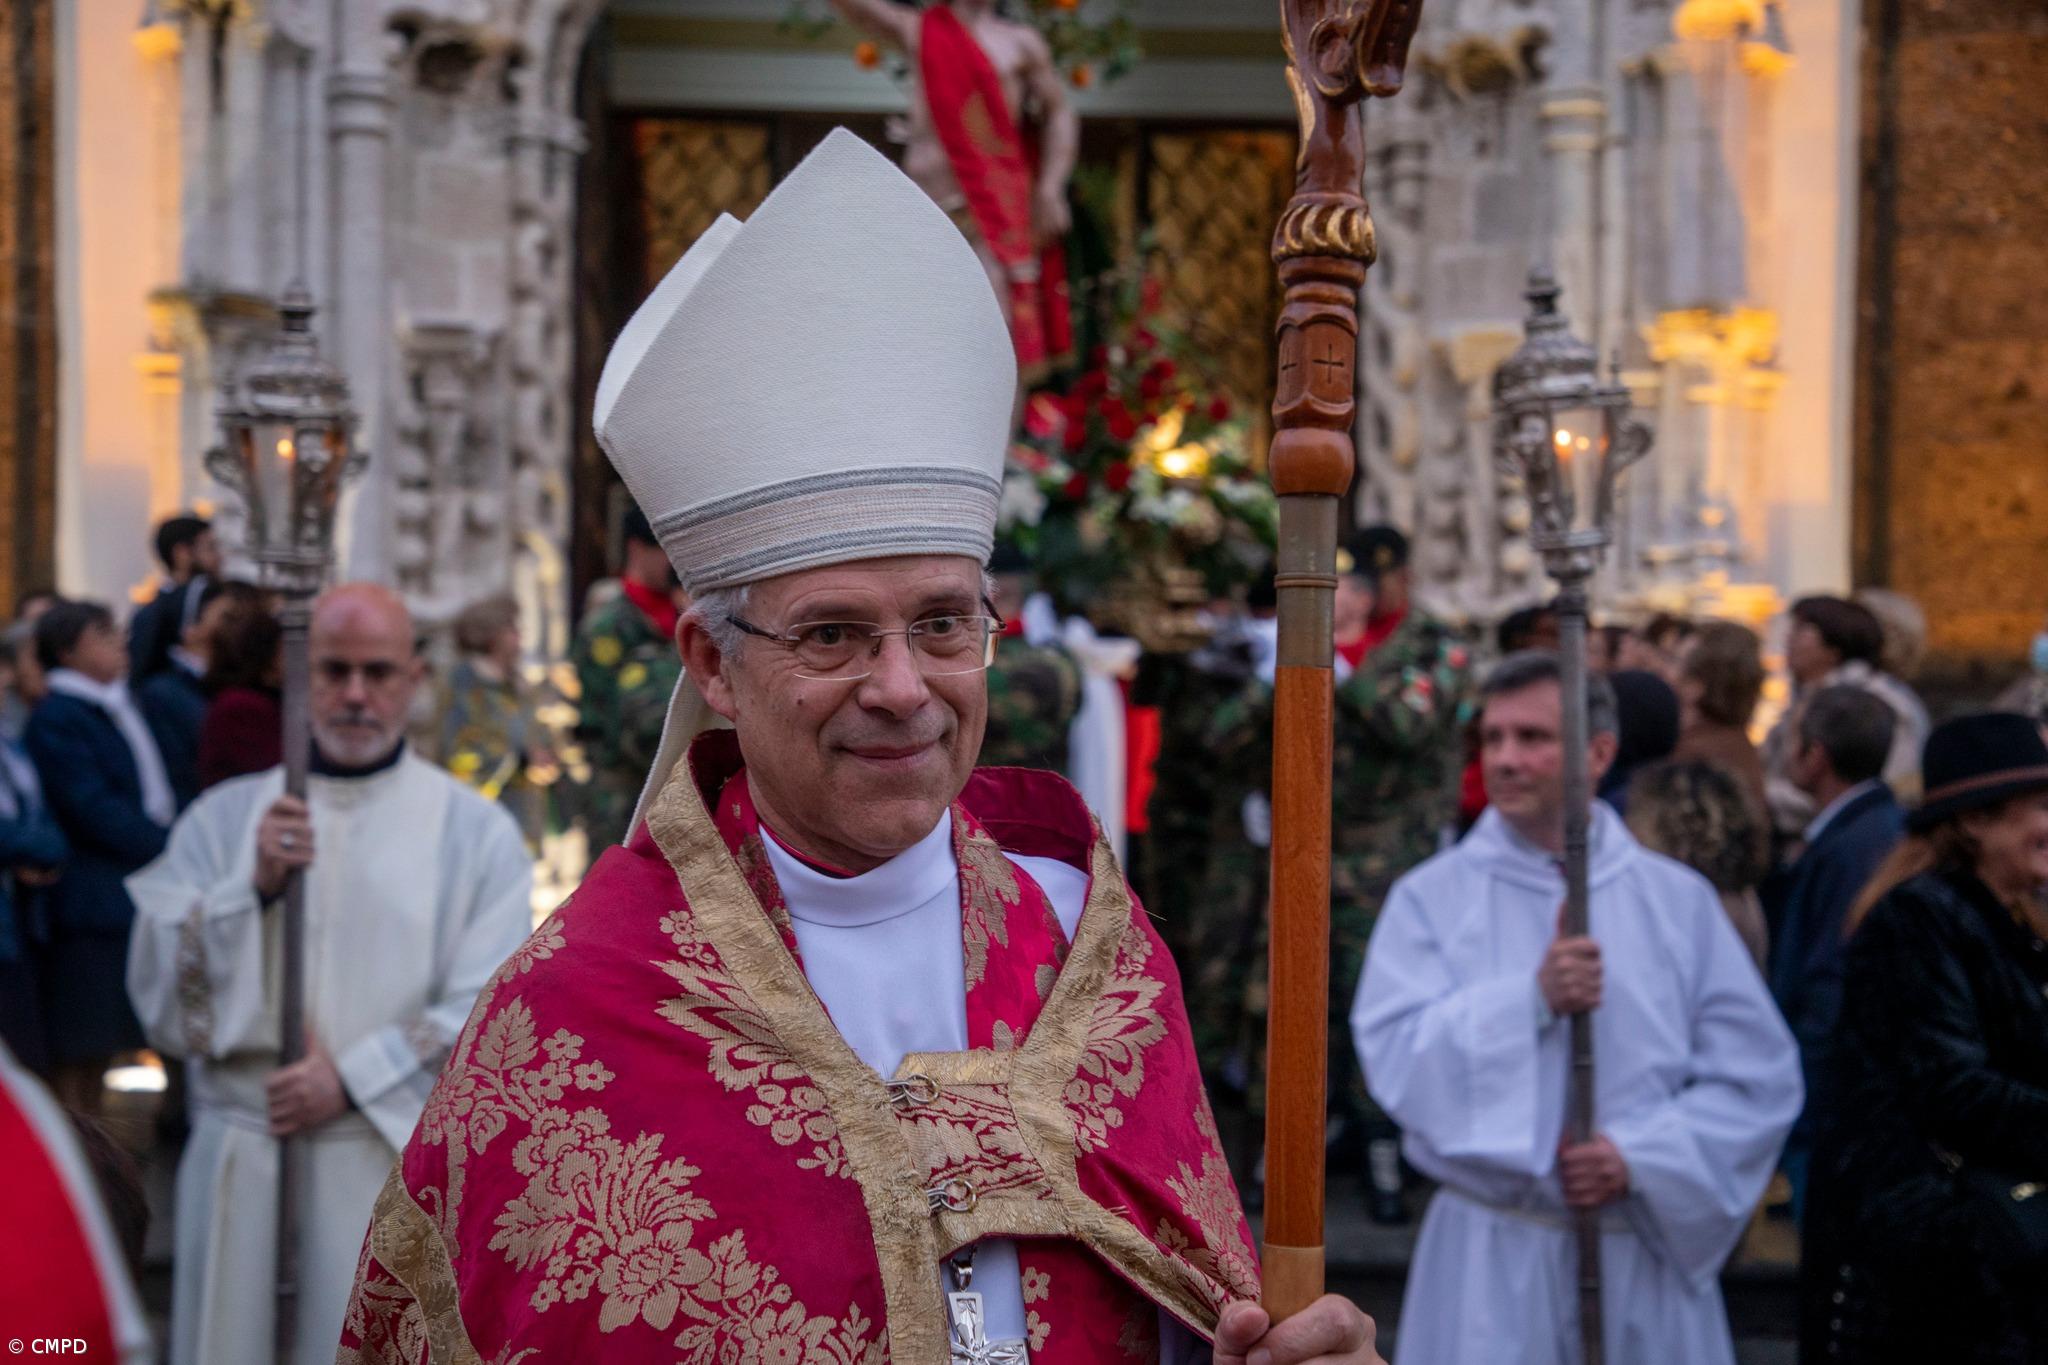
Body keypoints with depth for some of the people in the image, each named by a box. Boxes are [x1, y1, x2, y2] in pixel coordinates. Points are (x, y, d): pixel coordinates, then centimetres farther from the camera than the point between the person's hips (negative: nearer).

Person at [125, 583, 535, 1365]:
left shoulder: (474, 831, 4)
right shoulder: (225, 817, 9)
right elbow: (159, 997, 2)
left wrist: (355, 1080, -14)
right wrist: (253, 886, -12)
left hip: (399, 1160, -2)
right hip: (240, 1167, 2)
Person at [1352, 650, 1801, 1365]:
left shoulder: (1676, 900, 5)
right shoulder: (1433, 897, 2)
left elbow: (1761, 1073, 1)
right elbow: (1394, 1057, -11)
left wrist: (1642, 1153, -11)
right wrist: (1532, 1001, -20)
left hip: (1647, 1254, 1)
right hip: (1493, 1266, -1)